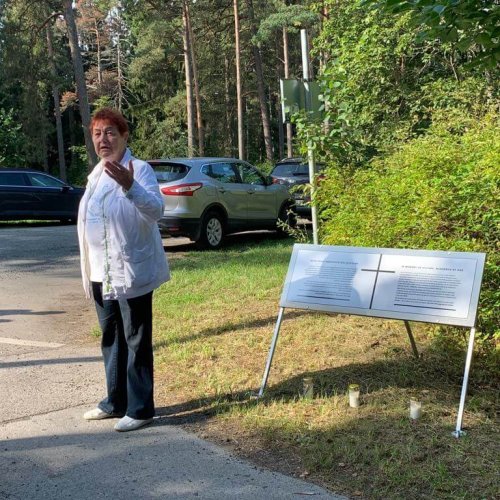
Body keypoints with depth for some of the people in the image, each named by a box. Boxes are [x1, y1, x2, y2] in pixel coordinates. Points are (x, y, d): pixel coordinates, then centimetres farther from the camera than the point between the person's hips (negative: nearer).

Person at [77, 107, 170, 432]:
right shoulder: (97, 174, 14)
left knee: (136, 342, 0)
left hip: (131, 272, -8)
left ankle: (140, 409, 8)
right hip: (101, 274, 8)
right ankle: (116, 402, 29)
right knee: (111, 340, 16)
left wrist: (129, 186, -44)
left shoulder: (140, 169, -11)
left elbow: (156, 210, -26)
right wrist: (89, 271, 20)